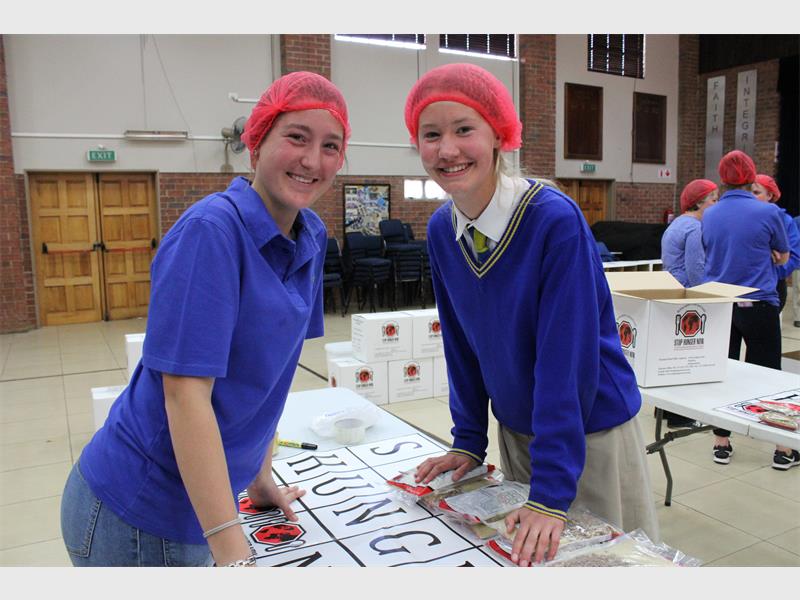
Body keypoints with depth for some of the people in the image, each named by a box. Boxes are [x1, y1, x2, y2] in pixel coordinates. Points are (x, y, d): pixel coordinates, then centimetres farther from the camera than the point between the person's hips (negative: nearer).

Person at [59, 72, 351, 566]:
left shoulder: (312, 238, 0)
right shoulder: (211, 232, -22)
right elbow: (186, 395, -26)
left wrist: (261, 479, 11)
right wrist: (235, 557, -28)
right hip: (136, 512, -6)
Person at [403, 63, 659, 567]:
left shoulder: (556, 219, -25)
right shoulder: (441, 230, -6)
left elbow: (566, 356, -26)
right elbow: (462, 344, 2)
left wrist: (551, 492, -25)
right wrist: (468, 442, 4)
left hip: (591, 431, -5)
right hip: (517, 430, 6)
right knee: (522, 555, 22)